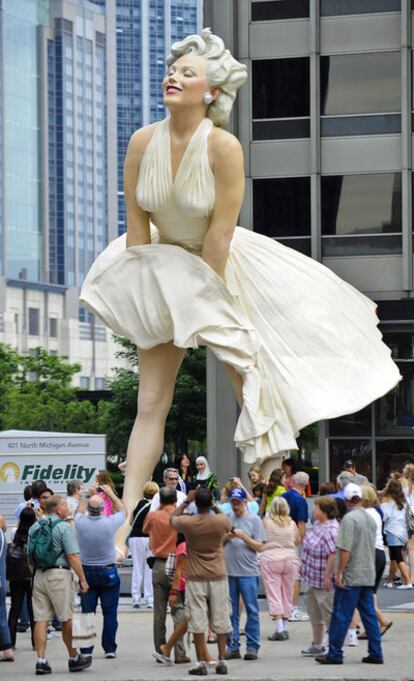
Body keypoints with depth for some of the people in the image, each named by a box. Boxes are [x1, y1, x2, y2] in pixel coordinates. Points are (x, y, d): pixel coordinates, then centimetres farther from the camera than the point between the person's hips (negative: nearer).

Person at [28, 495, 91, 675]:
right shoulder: (64, 527, -8)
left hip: (39, 575, 6)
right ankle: (74, 659, 16)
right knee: (67, 619, 5)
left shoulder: (34, 528, 11)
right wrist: (82, 579, -9)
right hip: (59, 574, -5)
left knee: (41, 619, 4)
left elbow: (29, 555, 16)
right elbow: (72, 556, -13)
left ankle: (41, 660, -2)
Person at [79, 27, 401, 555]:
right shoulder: (142, 143, -12)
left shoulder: (222, 147, -23)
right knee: (151, 404, 0)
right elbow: (136, 224, -4)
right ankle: (123, 525, -1)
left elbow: (220, 233, -20)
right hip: (163, 270, 3)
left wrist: (203, 293, -16)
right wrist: (143, 288, -5)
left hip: (224, 269, -3)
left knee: (256, 394, 4)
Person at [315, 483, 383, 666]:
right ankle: (376, 654, 8)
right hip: (368, 576, 7)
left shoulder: (350, 518, -14)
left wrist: (339, 573, -15)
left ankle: (335, 654, -1)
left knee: (341, 616, -3)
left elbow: (345, 549, -19)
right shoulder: (370, 519, 11)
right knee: (369, 615, 9)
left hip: (350, 577, -7)